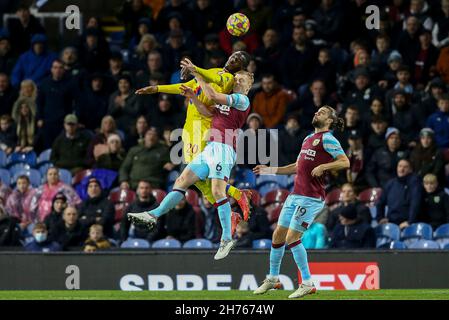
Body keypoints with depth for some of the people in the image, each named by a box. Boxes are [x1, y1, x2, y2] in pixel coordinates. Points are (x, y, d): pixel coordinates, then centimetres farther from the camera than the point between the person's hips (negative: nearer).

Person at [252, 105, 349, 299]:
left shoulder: (327, 139, -6)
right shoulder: (308, 138, 20)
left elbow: (345, 162, -15)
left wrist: (323, 167, -24)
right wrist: (270, 170, 28)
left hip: (311, 198, -9)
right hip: (296, 195, 9)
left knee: (292, 238, -14)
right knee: (278, 235, 11)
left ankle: (308, 284, -7)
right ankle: (273, 278, 26)